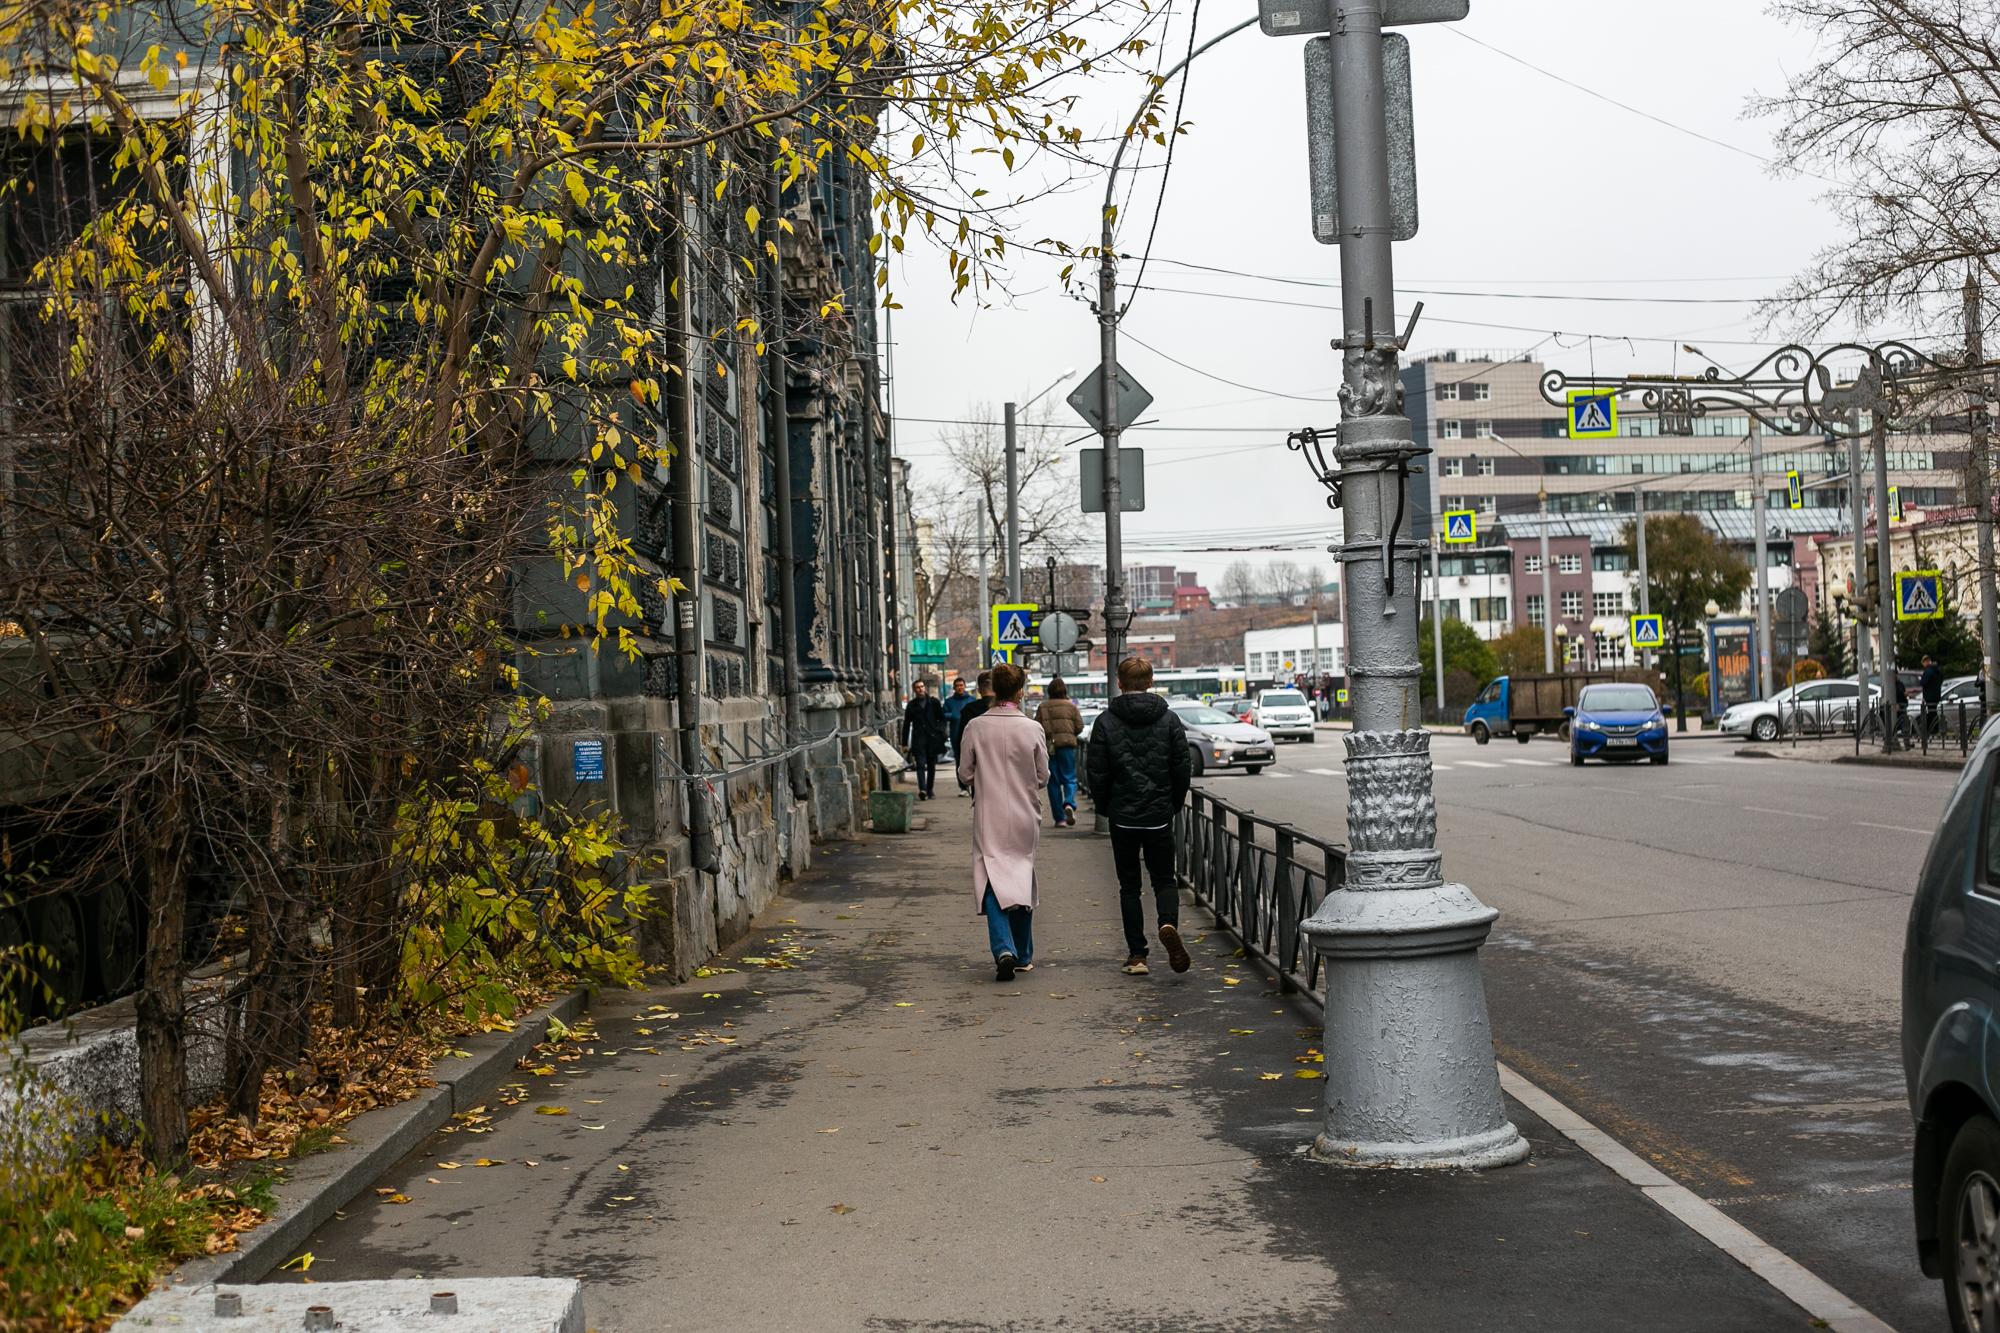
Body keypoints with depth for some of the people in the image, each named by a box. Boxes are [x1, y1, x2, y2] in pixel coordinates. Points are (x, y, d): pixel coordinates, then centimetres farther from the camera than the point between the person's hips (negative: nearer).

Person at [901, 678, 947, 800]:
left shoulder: (934, 702, 8)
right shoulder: (911, 705, 8)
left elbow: (942, 719, 13)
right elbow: (906, 725, 10)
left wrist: (940, 731, -5)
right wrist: (905, 744, 6)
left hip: (933, 739, 1)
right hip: (918, 739, -1)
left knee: (931, 766, 8)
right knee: (921, 764, -15)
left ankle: (930, 790, 19)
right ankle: (922, 789, -27)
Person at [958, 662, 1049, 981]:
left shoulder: (975, 727, -7)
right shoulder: (1032, 728, -8)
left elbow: (966, 772, 0)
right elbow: (1043, 777, -1)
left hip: (989, 817, -1)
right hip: (1024, 817, 1)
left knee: (993, 883, 0)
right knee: (1023, 880, 14)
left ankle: (1003, 949, -20)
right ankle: (1023, 955, 23)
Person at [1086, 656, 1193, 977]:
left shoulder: (1106, 722, -6)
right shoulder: (1168, 719, 0)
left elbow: (1097, 773, -6)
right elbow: (1184, 767, -1)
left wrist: (1106, 808, 9)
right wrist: (1173, 803, 13)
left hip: (1123, 817, -1)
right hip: (1160, 816, 1)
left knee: (1129, 885, 9)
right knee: (1164, 879, 12)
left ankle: (1137, 954, 4)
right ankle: (1168, 924, -18)